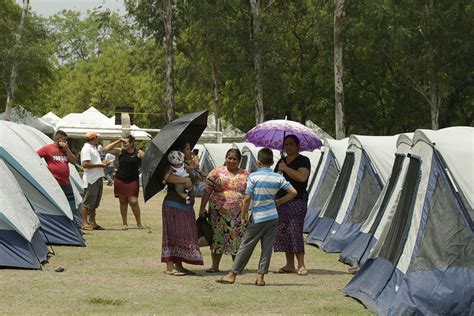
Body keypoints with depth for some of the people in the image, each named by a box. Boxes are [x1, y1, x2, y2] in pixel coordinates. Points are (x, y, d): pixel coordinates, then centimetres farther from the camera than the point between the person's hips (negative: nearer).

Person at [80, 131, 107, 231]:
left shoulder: (94, 148, 18)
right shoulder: (86, 148, -12)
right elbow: (85, 164, -21)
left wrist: (102, 163, 9)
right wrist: (99, 165, -17)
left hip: (98, 178, 10)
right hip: (90, 180, -10)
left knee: (94, 203, 14)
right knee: (87, 203, -6)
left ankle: (92, 223, 19)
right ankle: (84, 223, -4)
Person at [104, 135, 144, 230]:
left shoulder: (139, 153, 0)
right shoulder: (120, 152, 5)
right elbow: (107, 149, -2)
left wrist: (142, 170, -2)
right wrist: (118, 141, -4)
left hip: (133, 181, -3)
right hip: (120, 180, 3)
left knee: (133, 201, -9)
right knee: (122, 202, 5)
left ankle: (139, 223, 4)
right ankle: (125, 223, 13)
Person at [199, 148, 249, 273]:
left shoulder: (245, 175, 9)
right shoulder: (217, 172, 4)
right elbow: (207, 191, 3)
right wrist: (202, 208, -3)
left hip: (238, 214, 1)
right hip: (219, 211, -1)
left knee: (237, 239, 1)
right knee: (217, 238, 1)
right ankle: (215, 265, 8)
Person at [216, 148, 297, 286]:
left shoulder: (253, 176, -9)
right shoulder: (278, 178, 1)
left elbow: (247, 198, -13)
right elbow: (293, 192, 2)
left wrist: (244, 215, -1)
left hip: (257, 218, -3)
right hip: (273, 217, 3)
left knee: (246, 246, 2)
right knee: (267, 247, 7)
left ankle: (232, 274, 6)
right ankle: (260, 276, 5)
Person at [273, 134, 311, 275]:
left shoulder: (303, 161, -3)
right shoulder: (281, 161, 19)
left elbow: (302, 177, -21)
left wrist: (286, 169, -16)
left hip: (297, 201, -7)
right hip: (281, 201, 7)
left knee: (295, 231, -12)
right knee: (283, 232, 5)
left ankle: (301, 265, -10)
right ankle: (289, 265, 10)